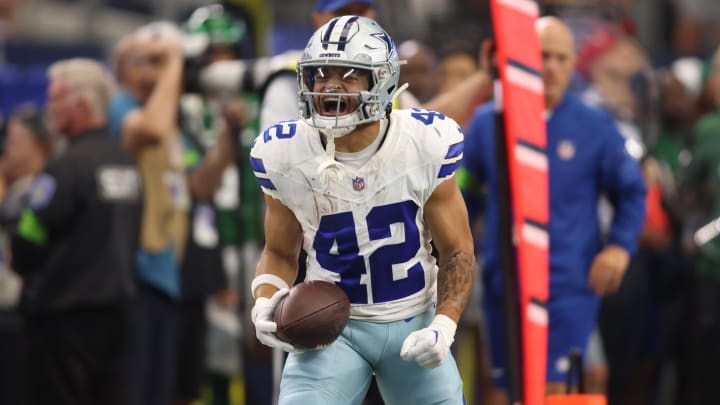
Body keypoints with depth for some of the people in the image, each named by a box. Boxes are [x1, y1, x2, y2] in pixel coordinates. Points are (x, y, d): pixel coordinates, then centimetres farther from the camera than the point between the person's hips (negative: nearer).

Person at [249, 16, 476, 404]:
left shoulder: (425, 146, -13)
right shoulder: (285, 156, -11)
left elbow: (456, 252, -3)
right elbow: (280, 252, 6)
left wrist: (444, 326, -18)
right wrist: (265, 302, -15)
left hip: (413, 325, 1)